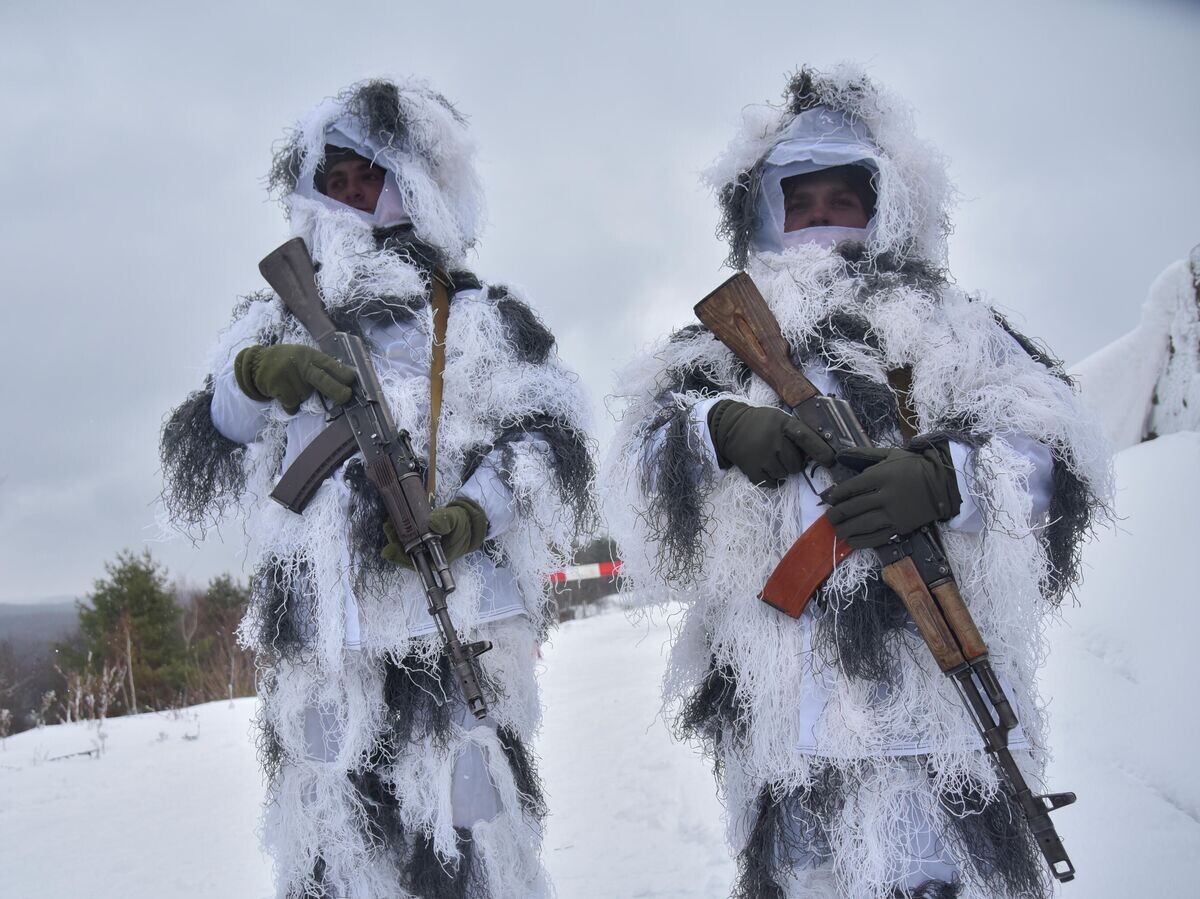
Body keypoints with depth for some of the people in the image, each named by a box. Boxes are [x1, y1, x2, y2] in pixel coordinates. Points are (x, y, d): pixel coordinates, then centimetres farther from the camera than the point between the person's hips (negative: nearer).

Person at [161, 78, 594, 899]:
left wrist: (476, 513, -14)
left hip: (458, 643, -2)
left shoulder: (488, 320, 15)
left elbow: (557, 446, 5)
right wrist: (252, 377, -4)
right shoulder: (277, 322, 22)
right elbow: (191, 475, 15)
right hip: (318, 655, 3)